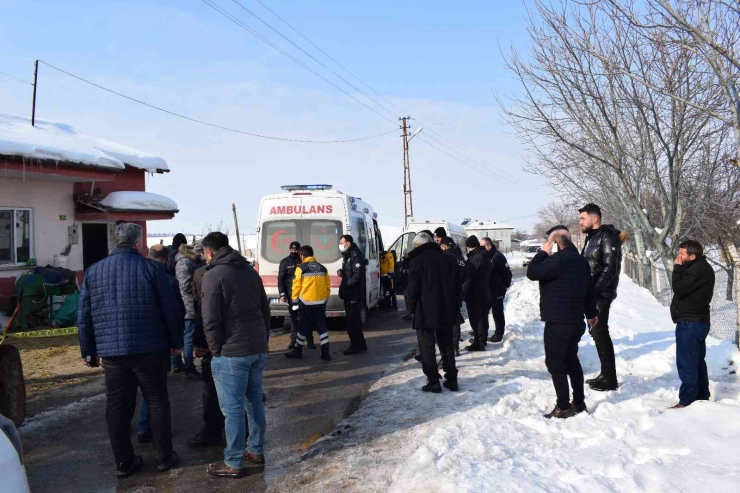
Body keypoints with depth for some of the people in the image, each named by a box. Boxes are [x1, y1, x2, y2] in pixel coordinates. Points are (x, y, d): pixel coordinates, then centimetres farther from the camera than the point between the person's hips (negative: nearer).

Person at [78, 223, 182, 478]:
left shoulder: (93, 272, 7)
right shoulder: (151, 268, -5)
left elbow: (84, 316, 9)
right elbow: (171, 309, -5)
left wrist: (88, 350, 16)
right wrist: (176, 341, 6)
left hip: (111, 351, 3)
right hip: (149, 348, -3)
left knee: (117, 406, 10)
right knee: (157, 401, 9)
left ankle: (124, 461, 16)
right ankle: (164, 456, 15)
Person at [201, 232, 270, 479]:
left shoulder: (213, 275, -8)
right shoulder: (250, 271, 14)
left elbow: (211, 320, -13)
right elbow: (265, 310, 15)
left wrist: (215, 349, -3)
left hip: (232, 352, -8)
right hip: (258, 348, 8)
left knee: (233, 408, -1)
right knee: (254, 401, 17)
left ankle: (232, 464, 6)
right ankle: (256, 451, 27)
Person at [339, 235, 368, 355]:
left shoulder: (356, 256, -16)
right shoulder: (347, 256, 15)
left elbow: (357, 276, -23)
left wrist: (345, 286, -18)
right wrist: (341, 272, 4)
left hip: (354, 295, -10)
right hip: (349, 294, 10)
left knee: (352, 321, -5)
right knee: (354, 320, 15)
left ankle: (355, 346, 4)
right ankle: (361, 345, 24)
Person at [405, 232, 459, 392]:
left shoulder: (417, 260, -10)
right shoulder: (448, 259, 10)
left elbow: (412, 288, -13)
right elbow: (457, 285, 14)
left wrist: (412, 307, 0)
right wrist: (454, 307, 18)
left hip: (425, 312, -6)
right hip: (446, 311, 6)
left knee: (427, 348, 2)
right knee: (447, 346, 14)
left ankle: (433, 381, 1)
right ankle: (451, 379, 16)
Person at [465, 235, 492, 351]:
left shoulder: (477, 257, -21)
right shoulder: (484, 256, 12)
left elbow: (470, 273, -19)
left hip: (475, 294, -10)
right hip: (483, 293, 10)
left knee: (476, 319, -5)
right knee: (482, 318, 17)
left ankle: (479, 343, -1)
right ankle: (481, 340, 28)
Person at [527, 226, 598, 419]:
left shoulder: (557, 260, -20)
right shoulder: (581, 261, 11)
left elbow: (532, 272, -16)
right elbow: (589, 289, 19)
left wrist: (543, 252, -5)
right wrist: (591, 313, 29)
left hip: (558, 322, -9)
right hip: (576, 320, 9)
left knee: (555, 362, -1)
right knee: (571, 360, 18)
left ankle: (564, 407, 0)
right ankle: (579, 403, 22)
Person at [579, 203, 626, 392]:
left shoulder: (607, 237, -13)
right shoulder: (592, 237, 16)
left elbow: (610, 268, -21)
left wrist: (595, 290, -24)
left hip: (600, 295, -10)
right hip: (592, 294, 10)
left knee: (600, 334, -8)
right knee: (596, 333, 13)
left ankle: (610, 379, -3)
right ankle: (605, 374, 21)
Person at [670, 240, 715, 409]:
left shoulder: (697, 269, -20)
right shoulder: (701, 267, 13)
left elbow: (679, 289, -21)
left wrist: (677, 268, -14)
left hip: (690, 323, -11)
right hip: (698, 321, 11)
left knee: (686, 363, -7)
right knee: (697, 362, 16)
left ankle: (687, 401, -3)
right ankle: (702, 397, 24)